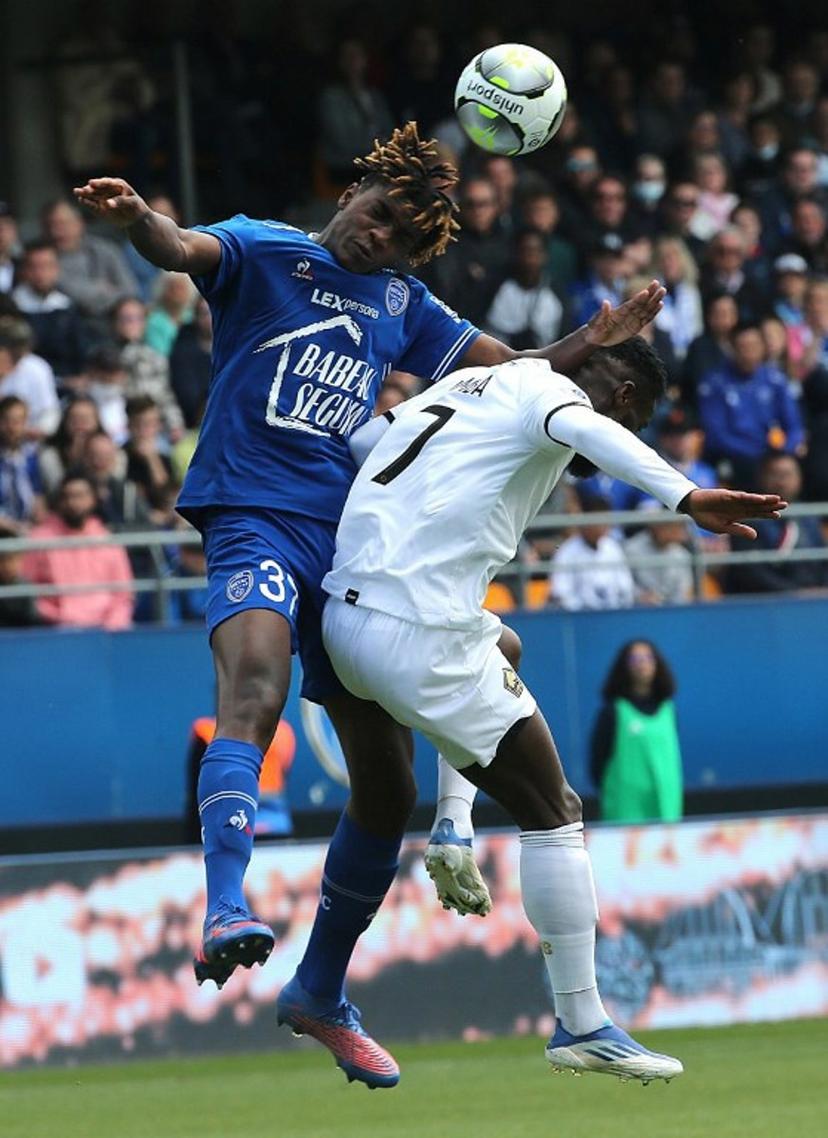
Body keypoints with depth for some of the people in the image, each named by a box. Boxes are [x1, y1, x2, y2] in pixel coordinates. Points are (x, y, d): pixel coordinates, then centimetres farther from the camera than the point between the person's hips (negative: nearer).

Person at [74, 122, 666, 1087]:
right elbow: (182, 249, -16)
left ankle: (323, 993, 23)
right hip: (254, 520, -6)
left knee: (387, 782, 6)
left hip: (349, 538, 6)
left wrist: (585, 345, 4)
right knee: (255, 689, -35)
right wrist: (134, 219, -39)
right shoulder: (262, 253, 5)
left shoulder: (403, 305, 19)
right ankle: (224, 913, -52)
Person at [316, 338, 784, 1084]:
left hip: (344, 617, 9)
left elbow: (357, 441, 27)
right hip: (422, 638, -9)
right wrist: (685, 497, -40)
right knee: (552, 811, 2)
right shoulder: (550, 391, -3)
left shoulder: (465, 385, 23)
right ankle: (581, 1025, 4)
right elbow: (581, 430, -26)